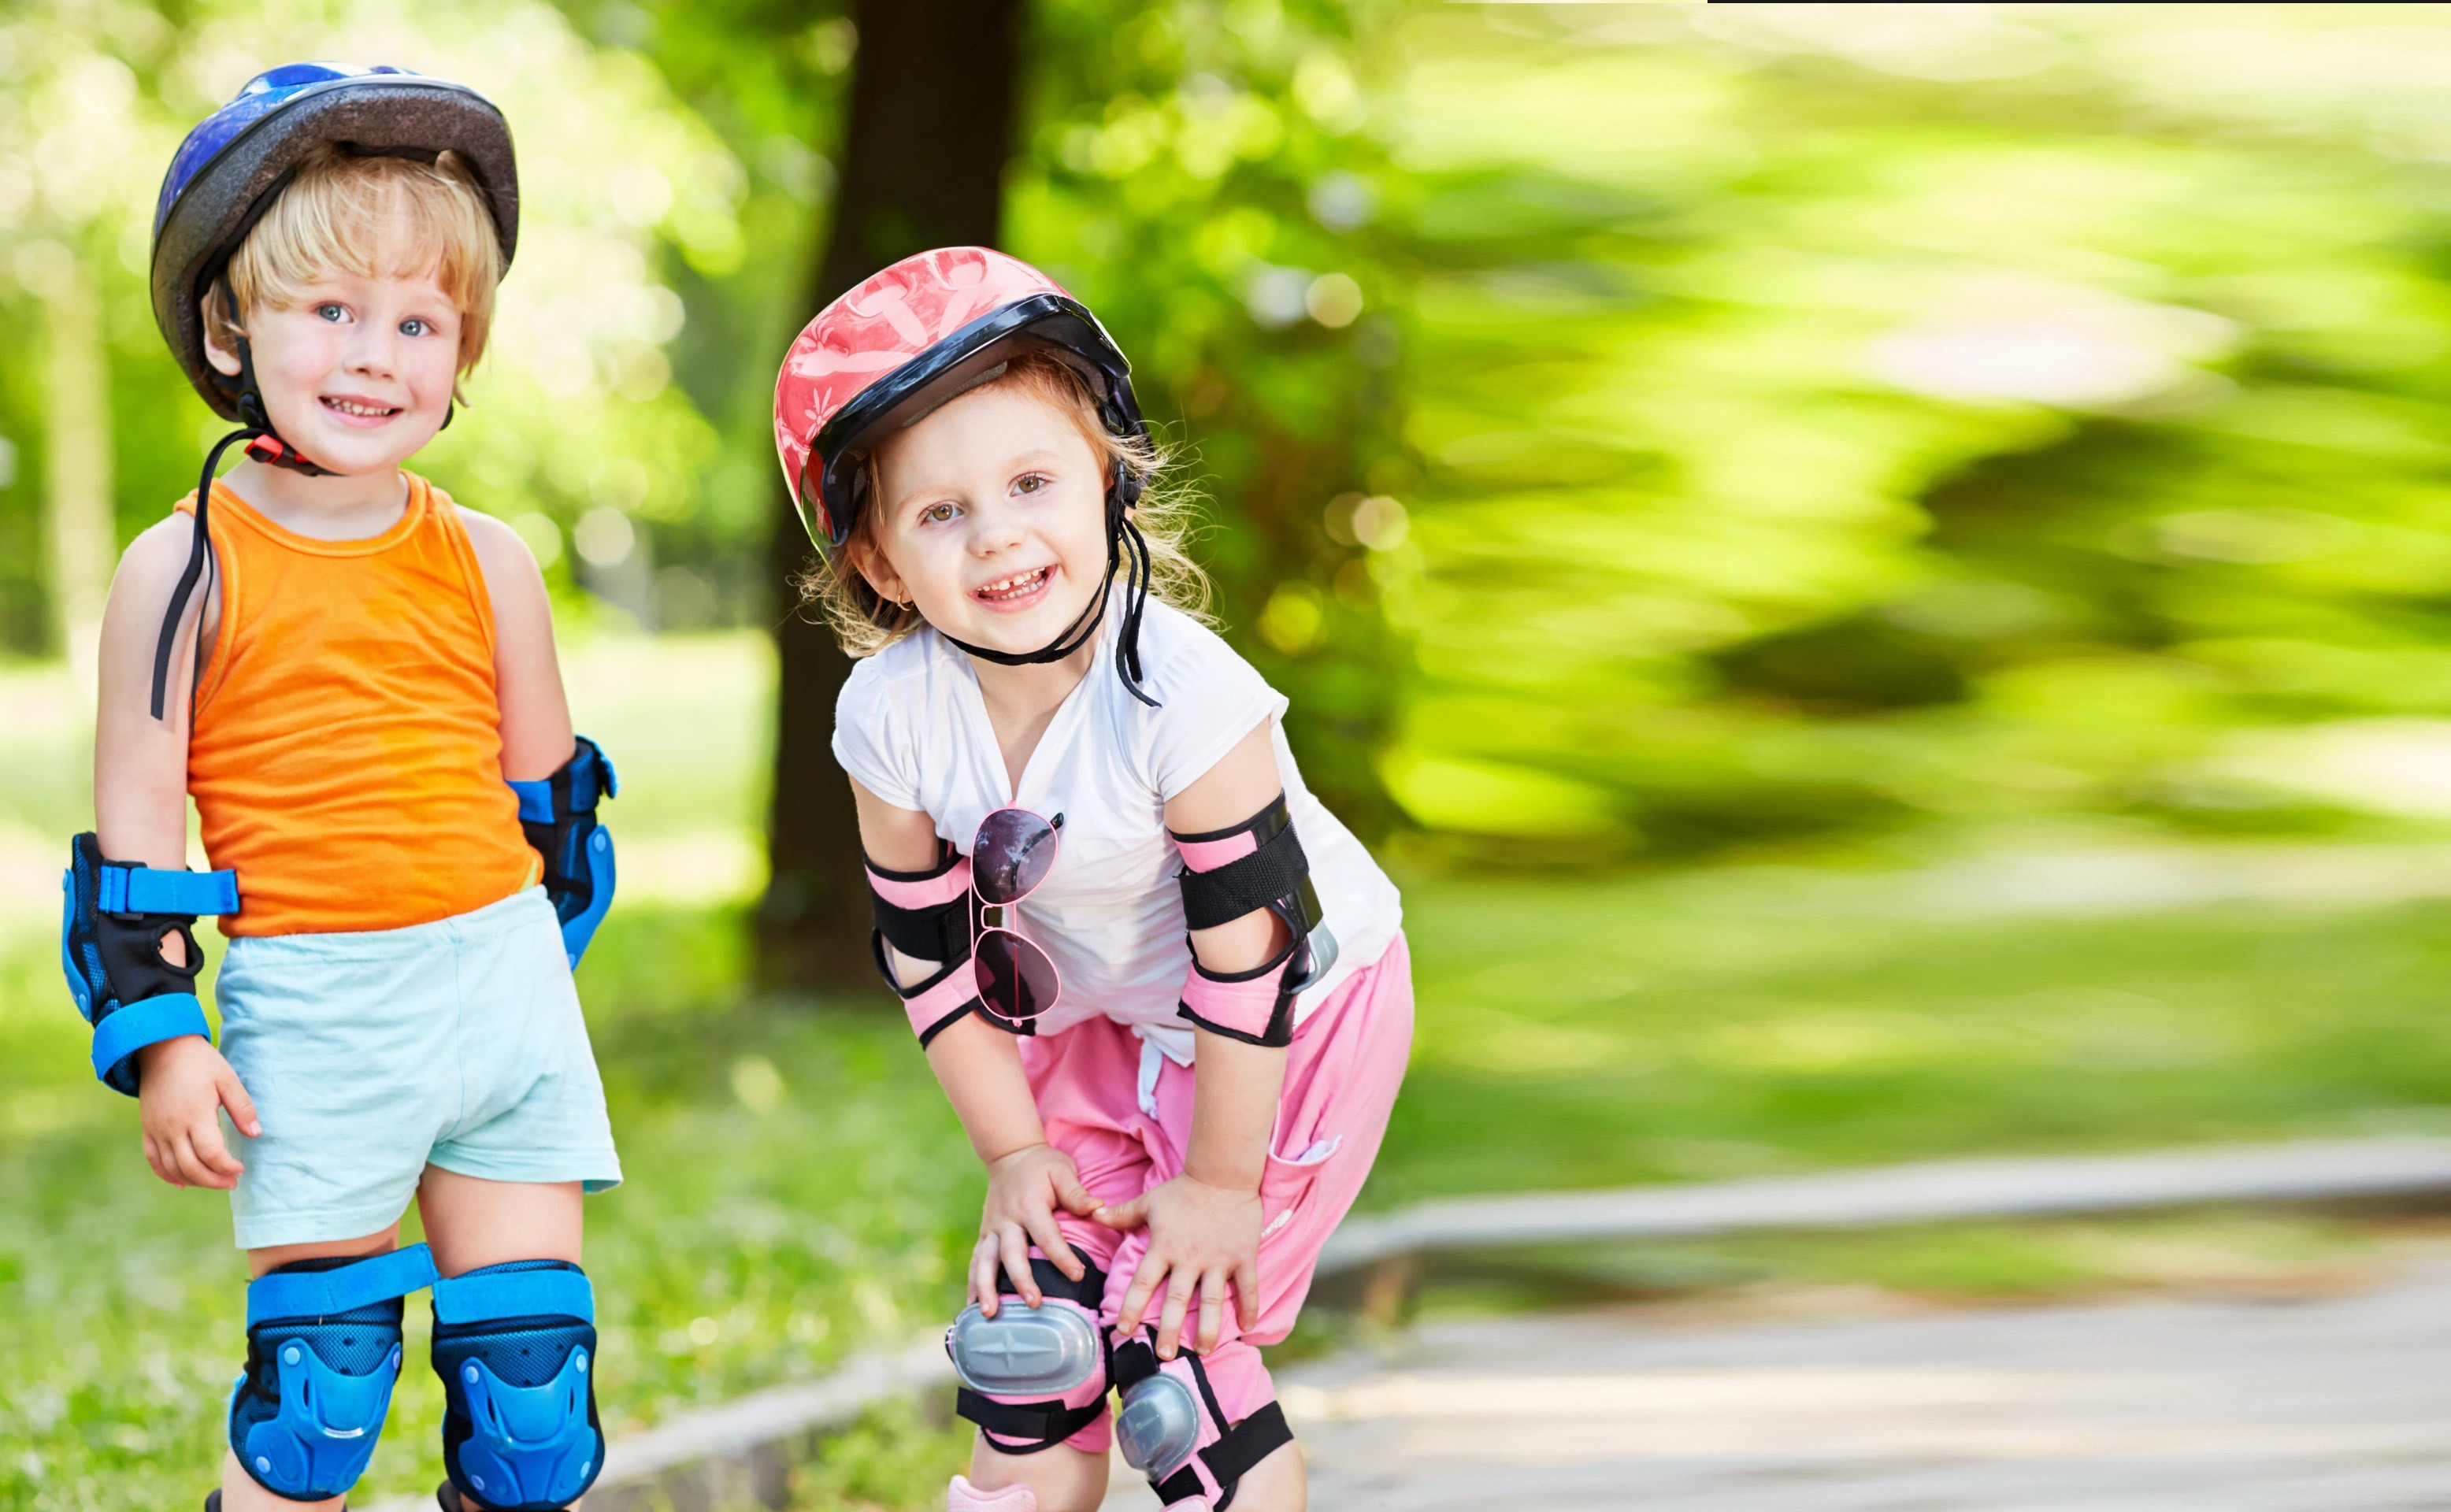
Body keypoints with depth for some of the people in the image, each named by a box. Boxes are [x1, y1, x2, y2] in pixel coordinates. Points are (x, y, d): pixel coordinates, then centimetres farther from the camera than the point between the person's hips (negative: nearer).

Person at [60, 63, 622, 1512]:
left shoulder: (489, 563, 5)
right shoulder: (185, 572, -3)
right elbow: (133, 828, -2)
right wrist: (158, 1035, -7)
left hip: (506, 983, 3)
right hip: (314, 1018, -3)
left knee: (534, 1388, 5)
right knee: (318, 1386, -2)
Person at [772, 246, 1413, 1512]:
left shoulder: (1184, 695, -35)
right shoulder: (890, 718, -19)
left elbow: (1246, 954, -27)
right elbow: (929, 954, -4)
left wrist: (1220, 1181, -19)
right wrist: (1012, 1148, -1)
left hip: (1295, 1011, -5)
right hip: (1101, 1018, 5)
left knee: (1171, 1329, -10)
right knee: (1030, 1304, 4)